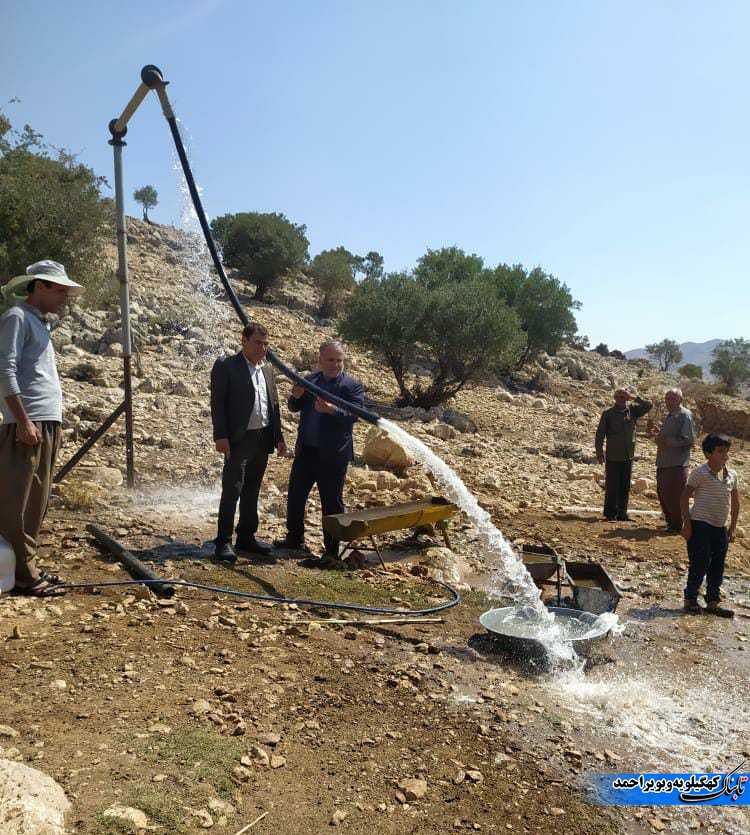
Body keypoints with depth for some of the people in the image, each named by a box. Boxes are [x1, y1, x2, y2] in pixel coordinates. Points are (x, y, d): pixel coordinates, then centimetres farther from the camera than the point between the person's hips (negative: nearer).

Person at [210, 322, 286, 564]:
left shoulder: (267, 369, 15)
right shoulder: (225, 366, -5)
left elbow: (274, 405, 17)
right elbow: (217, 403, -10)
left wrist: (279, 436, 12)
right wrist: (221, 436, -17)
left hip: (263, 440, 6)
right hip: (238, 440, -6)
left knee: (251, 491, 14)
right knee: (231, 491, -4)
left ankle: (247, 537, 25)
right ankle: (223, 542, 5)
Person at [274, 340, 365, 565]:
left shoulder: (353, 386, -6)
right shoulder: (310, 380, 9)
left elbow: (353, 415, -18)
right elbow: (294, 408, 12)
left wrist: (331, 409, -34)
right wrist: (297, 396, -10)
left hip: (333, 455, -5)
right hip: (305, 450, 6)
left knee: (332, 503, 2)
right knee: (295, 495, 16)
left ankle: (331, 551, 14)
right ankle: (295, 538, 36)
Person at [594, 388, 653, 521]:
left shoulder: (632, 411, 8)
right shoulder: (608, 413, -2)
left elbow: (649, 405, 1)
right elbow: (600, 434, -3)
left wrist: (634, 398, -7)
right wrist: (599, 452, -8)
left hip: (628, 456, 4)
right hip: (613, 456, -4)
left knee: (625, 487, 8)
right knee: (612, 486, -1)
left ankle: (622, 513, 16)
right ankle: (610, 514, 8)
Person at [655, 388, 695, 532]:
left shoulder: (685, 415, -11)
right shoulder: (669, 415, 17)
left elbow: (689, 439, -17)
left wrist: (668, 441, -18)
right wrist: (660, 438, 9)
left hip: (677, 463, -9)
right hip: (664, 463, 9)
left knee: (675, 496, -3)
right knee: (663, 493, 15)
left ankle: (677, 525, 10)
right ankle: (670, 521, 29)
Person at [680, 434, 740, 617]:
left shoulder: (732, 475, 8)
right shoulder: (700, 473, -10)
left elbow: (735, 503, 17)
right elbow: (685, 498, -10)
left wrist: (732, 528, 14)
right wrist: (687, 524, -14)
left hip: (721, 528, 6)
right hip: (700, 525, -6)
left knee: (718, 567, 11)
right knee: (700, 565, -3)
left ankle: (713, 603, 22)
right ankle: (690, 600, 11)